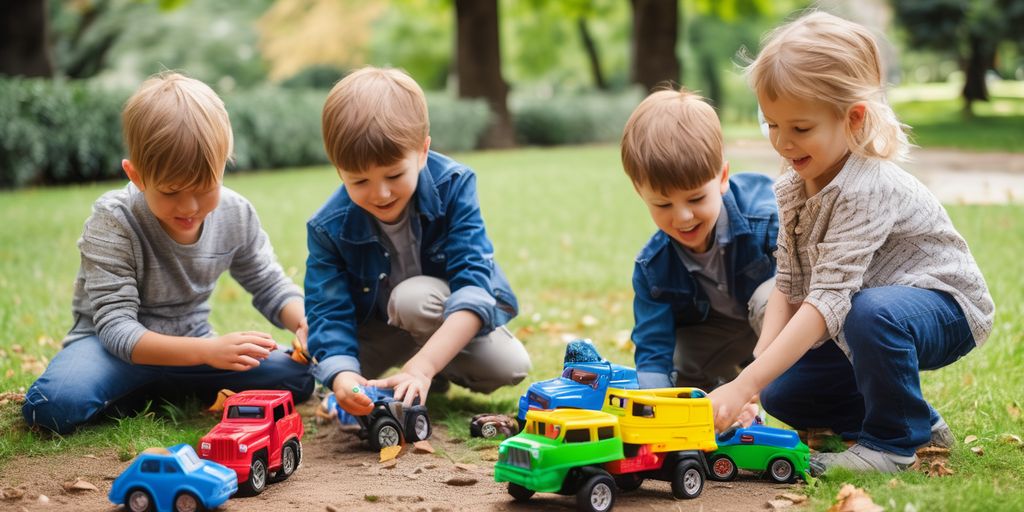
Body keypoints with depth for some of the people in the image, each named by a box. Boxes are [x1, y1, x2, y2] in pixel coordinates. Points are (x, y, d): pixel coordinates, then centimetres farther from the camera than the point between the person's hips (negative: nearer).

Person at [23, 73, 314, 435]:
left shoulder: (236, 215, -8)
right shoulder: (113, 222, -22)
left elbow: (270, 286, 5)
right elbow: (116, 327, -27)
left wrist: (304, 320, -20)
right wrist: (208, 351, -41)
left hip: (191, 343, 5)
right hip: (111, 342, -5)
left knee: (297, 377, -15)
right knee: (55, 404, -36)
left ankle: (151, 389, -8)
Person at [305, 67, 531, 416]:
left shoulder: (453, 185, -27)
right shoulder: (328, 227, -22)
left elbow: (473, 283, -34)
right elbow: (328, 314, -25)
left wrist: (422, 365, -48)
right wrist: (341, 376, -50)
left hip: (452, 313, -2)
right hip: (379, 326, 2)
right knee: (327, 370, -24)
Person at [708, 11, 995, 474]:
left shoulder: (867, 189, -32)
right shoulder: (793, 187, -5)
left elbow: (828, 298, -39)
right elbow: (788, 286, -3)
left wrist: (744, 385, -44)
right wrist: (758, 367, -20)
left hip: (944, 304, -8)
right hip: (856, 325, 9)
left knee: (873, 312, -40)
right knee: (782, 394, 3)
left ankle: (892, 442, -15)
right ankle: (912, 420, 18)